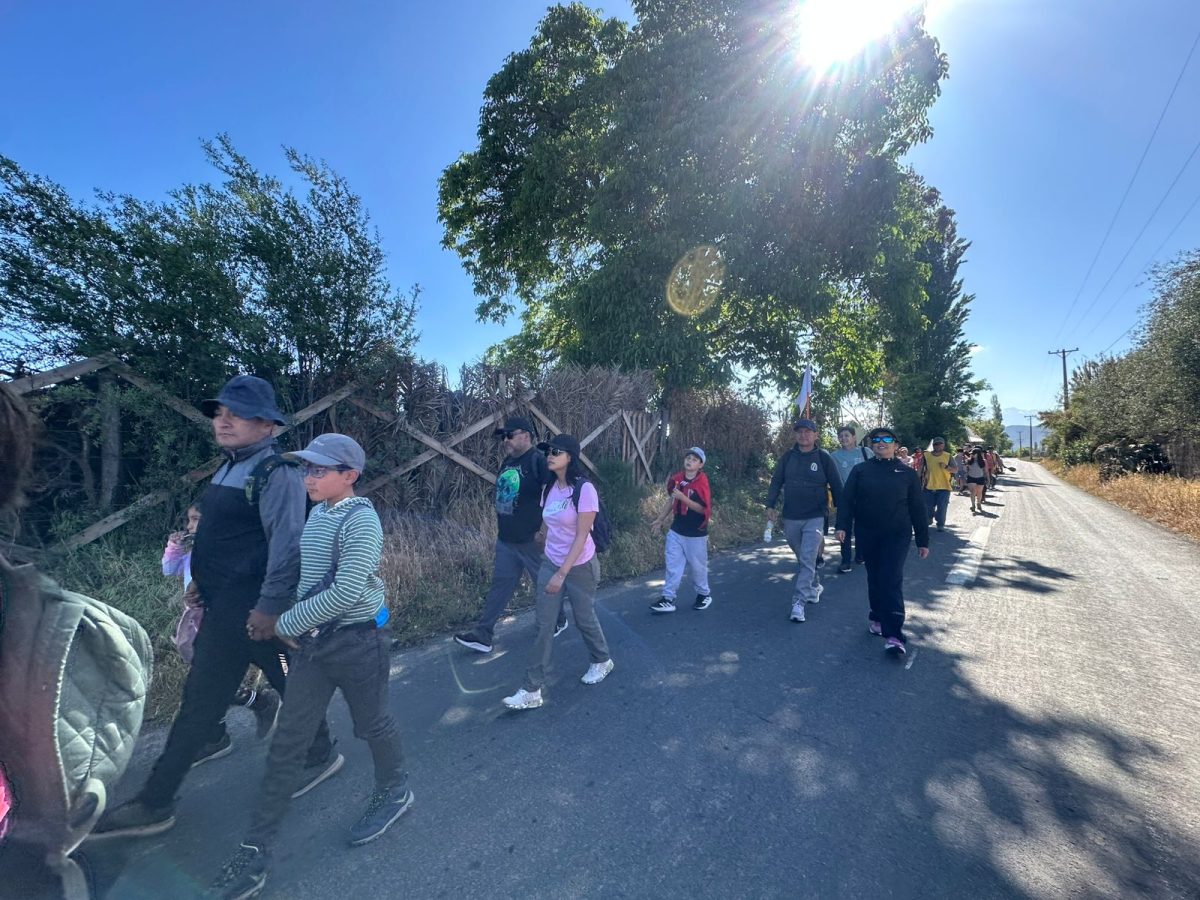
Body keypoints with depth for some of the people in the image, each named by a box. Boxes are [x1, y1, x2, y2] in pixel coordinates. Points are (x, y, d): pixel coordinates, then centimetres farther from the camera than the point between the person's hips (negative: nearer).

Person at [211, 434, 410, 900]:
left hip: (356, 643, -6)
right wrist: (293, 625, 7)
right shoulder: (316, 513, 3)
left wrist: (285, 624, -16)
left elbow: (346, 592, -26)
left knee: (372, 725, 15)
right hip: (311, 643, 7)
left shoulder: (361, 519, -21)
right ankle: (256, 851, 27)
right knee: (286, 744, 11)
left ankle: (394, 792, 42)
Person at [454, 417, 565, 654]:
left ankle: (559, 622, 33)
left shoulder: (538, 461, -17)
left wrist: (544, 531, -22)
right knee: (500, 584, 11)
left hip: (531, 539, -7)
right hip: (506, 539, 8)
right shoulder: (508, 462, 10)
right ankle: (482, 635, 18)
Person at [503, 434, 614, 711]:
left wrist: (562, 574, -22)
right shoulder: (549, 488, 0)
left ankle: (602, 661, 43)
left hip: (580, 567, -5)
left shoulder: (584, 490, -20)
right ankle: (531, 691, 13)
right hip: (550, 564, 5)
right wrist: (551, 567, 15)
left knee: (584, 619, 15)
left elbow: (582, 536, -20)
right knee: (544, 626, 5)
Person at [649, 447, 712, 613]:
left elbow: (703, 509, -19)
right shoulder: (676, 479, 1)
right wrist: (661, 519, 16)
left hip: (696, 533, -5)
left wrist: (683, 497, -27)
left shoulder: (702, 483, -15)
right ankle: (668, 599, 13)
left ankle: (704, 595, 34)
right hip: (676, 531, 5)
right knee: (672, 565, 7)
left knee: (697, 566, 11)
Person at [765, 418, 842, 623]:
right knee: (802, 559, 17)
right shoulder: (788, 457, 3)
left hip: (814, 518, -3)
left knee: (807, 560, -10)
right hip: (790, 519, 3)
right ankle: (815, 586, 38)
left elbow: (836, 487, 0)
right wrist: (770, 505, -2)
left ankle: (799, 602, -8)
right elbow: (776, 482, 6)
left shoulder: (824, 458, -4)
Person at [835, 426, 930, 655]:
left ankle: (894, 635, -11)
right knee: (874, 578, 11)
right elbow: (846, 500, -1)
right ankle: (877, 616, 32)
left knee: (892, 581, -10)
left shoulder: (907, 473, 4)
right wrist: (842, 526, -15)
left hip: (897, 535, -2)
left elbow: (918, 509, 6)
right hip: (867, 535, 2)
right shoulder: (860, 471, 5)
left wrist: (923, 541, 5)